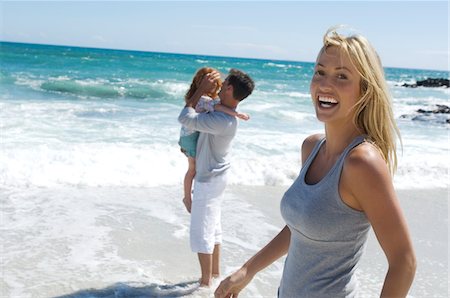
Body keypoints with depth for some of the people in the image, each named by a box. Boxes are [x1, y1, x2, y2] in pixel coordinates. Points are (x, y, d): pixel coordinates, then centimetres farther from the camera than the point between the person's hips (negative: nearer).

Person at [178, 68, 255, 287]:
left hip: (208, 180, -10)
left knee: (201, 232, 1)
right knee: (213, 227, 20)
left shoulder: (222, 121, -30)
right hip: (215, 176, 10)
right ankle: (215, 271, 34)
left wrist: (202, 89, -20)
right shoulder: (225, 113, 1)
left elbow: (185, 118, -26)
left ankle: (205, 282, 12)